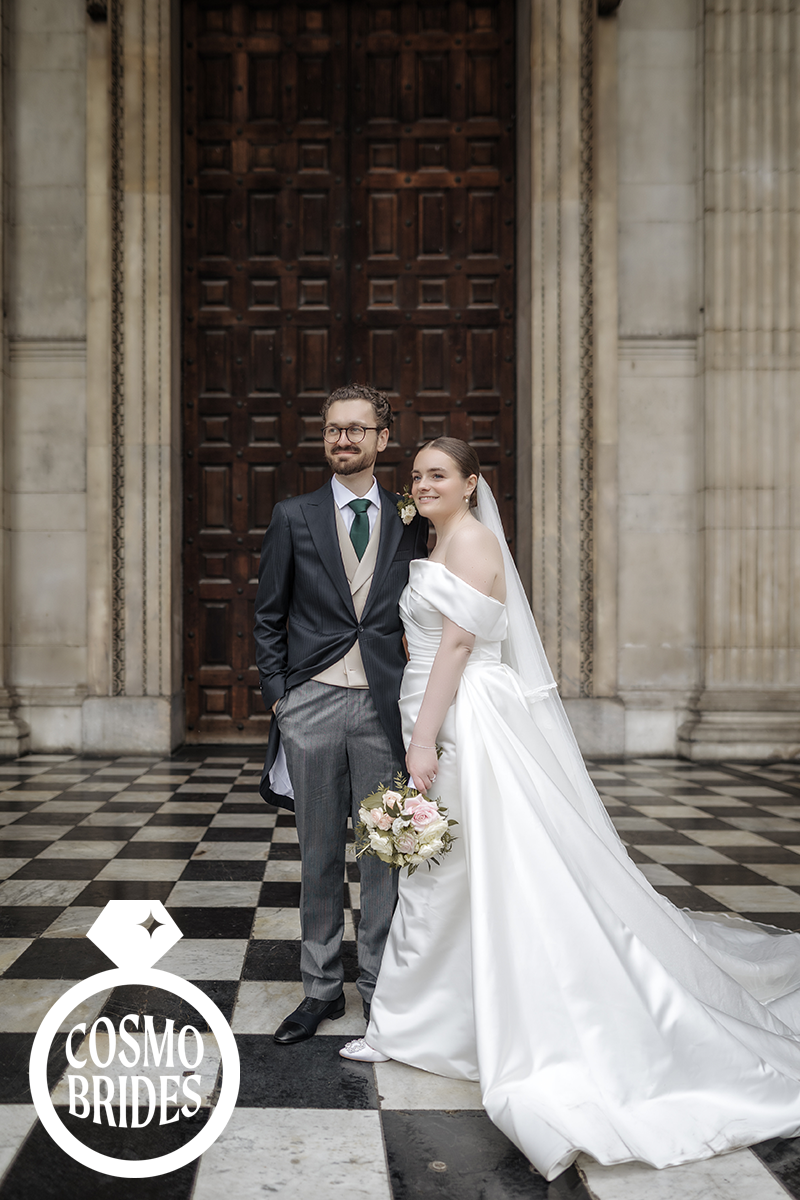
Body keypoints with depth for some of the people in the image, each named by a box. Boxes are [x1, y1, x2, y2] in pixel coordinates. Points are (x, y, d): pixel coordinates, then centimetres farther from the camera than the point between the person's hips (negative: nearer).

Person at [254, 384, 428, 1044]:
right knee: (319, 854, 9)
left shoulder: (410, 523, 7)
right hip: (312, 702, 0)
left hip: (383, 705, 0)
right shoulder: (293, 516, 6)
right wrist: (276, 695, 1)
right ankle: (321, 988, 24)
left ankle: (380, 988, 22)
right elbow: (269, 617, 7)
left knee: (384, 851, 6)